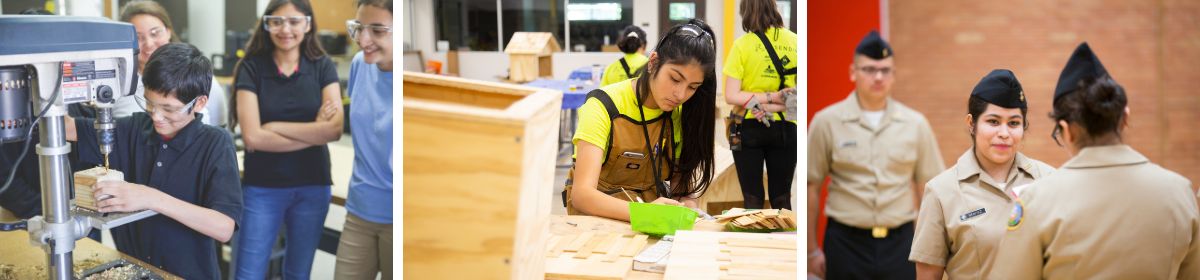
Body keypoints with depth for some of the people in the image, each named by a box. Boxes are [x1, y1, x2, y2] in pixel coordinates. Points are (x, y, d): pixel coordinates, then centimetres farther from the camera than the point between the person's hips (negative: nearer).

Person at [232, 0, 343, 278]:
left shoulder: (323, 67, 0)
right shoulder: (251, 68, -5)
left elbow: (335, 129, -13)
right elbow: (252, 137, -15)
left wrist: (275, 127, -15)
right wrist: (314, 132, -14)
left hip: (313, 187, 2)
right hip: (262, 188, -2)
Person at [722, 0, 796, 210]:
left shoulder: (742, 45, -8)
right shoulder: (794, 42, -2)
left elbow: (731, 96, -12)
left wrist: (771, 97, -11)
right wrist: (774, 105, -10)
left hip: (749, 128, -2)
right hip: (785, 128, 2)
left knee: (752, 199, 5)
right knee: (781, 200, 10)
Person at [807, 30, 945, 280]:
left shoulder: (915, 123, 3)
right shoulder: (826, 121, -3)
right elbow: (811, 187, 0)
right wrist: (812, 250, 1)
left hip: (900, 242, 2)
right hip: (846, 243, -1)